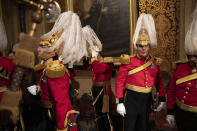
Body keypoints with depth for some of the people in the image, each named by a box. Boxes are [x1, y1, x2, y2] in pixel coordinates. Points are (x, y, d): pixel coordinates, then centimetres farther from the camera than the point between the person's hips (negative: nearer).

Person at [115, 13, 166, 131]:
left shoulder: (155, 62, 1)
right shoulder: (128, 62, -12)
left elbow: (159, 82, 11)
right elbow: (120, 82, -11)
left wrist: (162, 99, 11)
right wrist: (119, 102, -13)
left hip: (147, 99, 4)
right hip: (131, 99, -4)